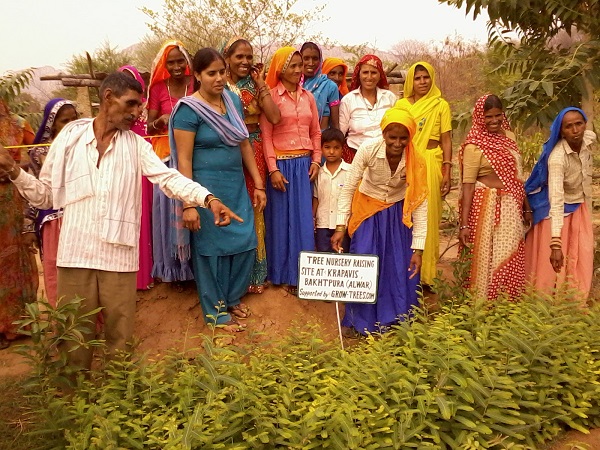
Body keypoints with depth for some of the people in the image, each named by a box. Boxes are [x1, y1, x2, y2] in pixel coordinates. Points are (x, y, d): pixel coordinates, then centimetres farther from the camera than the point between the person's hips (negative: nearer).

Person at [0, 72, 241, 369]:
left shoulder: (136, 145, 5)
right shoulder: (68, 138, 4)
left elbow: (169, 178, -9)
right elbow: (45, 195, 8)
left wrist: (209, 199, -24)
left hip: (119, 255, 0)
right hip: (75, 253, 0)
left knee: (119, 335, 10)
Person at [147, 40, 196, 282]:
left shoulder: (197, 85, 3)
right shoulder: (158, 88, 4)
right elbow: (149, 127, 5)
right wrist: (162, 121, -14)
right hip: (167, 157, 0)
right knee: (169, 205, -1)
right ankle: (172, 262, 12)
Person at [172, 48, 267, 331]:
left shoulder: (233, 100, 6)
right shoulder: (189, 110, -13)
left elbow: (244, 144, 11)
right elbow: (184, 160, -15)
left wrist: (258, 184, 10)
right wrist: (188, 204, -18)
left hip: (236, 186, 6)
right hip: (206, 188, -6)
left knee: (245, 243, 11)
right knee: (211, 248, 6)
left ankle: (232, 298, 34)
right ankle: (216, 312, 23)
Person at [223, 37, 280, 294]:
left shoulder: (256, 86, 8)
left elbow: (274, 117, -7)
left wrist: (260, 84, -5)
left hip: (254, 152, 2)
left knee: (253, 210, 7)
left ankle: (254, 274, 20)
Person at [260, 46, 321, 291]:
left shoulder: (308, 96, 11)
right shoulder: (271, 96, -3)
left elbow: (316, 132, 13)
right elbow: (266, 135, -8)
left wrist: (316, 161, 1)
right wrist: (273, 169, -13)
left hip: (304, 163, 4)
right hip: (281, 164, -4)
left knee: (304, 219, 6)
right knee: (281, 219, 4)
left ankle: (302, 273, 18)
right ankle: (282, 274, 15)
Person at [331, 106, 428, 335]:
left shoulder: (415, 162, -21)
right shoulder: (368, 150, -25)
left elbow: (420, 205, -17)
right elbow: (348, 189, -17)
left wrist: (417, 249, -18)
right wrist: (341, 227, -21)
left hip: (398, 213, 1)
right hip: (369, 209, -1)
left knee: (402, 269, 0)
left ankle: (397, 322, 22)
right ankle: (363, 322, 18)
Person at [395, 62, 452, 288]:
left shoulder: (441, 105, 4)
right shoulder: (401, 104, 10)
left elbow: (446, 140, 3)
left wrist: (447, 173, -4)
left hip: (430, 163, -2)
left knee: (427, 218, 0)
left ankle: (425, 273, 11)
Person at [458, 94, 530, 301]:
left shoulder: (509, 136, 8)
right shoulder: (474, 146, -11)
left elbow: (517, 176, 15)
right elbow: (468, 185, -14)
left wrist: (526, 207, 16)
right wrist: (464, 224, -18)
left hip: (511, 206, 6)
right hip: (487, 207, -6)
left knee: (510, 257, 11)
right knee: (486, 257, 2)